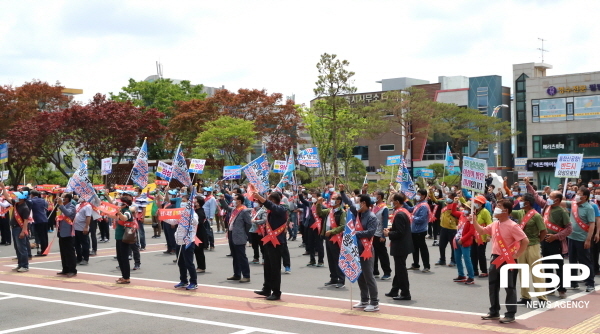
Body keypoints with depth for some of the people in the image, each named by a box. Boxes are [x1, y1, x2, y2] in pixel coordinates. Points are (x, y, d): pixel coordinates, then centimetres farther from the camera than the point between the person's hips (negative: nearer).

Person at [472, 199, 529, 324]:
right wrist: (474, 221, 3)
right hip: (495, 259, 8)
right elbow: (481, 231, 17)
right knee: (493, 287, 14)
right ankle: (494, 312, 25)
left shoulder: (512, 226, -16)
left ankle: (510, 315, 7)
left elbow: (525, 241, -19)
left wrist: (516, 255, -15)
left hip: (508, 261, -8)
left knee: (510, 288, 0)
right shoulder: (494, 224, 8)